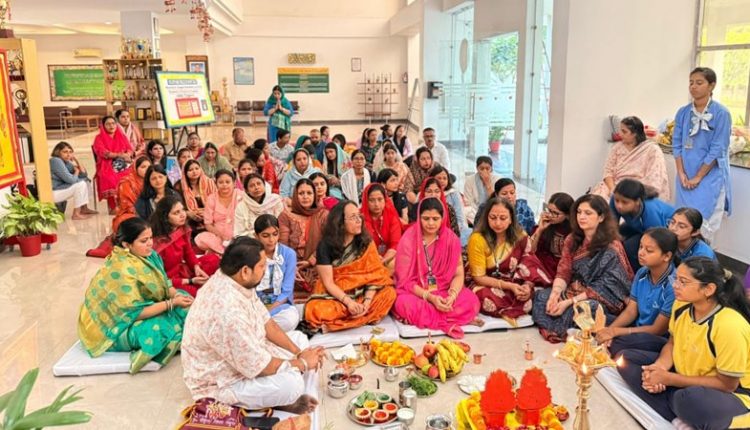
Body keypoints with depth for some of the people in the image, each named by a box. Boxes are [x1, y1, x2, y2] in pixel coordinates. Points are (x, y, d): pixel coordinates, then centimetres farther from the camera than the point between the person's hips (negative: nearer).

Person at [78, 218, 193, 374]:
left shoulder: (148, 255, -7)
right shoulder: (121, 270, -31)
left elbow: (163, 284, 3)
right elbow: (135, 313, -30)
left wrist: (176, 294, -18)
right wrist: (171, 303, -27)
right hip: (112, 326, -8)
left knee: (185, 308, -3)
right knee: (163, 329, -31)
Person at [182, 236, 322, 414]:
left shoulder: (236, 282, -8)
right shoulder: (227, 312, -37)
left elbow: (266, 322, 5)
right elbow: (259, 367, -29)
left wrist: (299, 352, -4)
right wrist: (303, 363, -13)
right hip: (220, 383, -10)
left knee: (299, 338, 11)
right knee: (291, 383, -29)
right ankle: (277, 400, 3)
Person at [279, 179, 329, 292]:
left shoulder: (323, 215, 8)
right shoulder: (286, 215, 8)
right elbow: (283, 245, -2)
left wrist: (311, 261, -13)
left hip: (316, 267, 0)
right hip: (293, 266, 0)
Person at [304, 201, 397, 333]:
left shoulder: (366, 241, -3)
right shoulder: (325, 246, -10)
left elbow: (374, 275, -7)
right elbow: (328, 283, -12)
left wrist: (367, 301, -22)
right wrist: (349, 302, -26)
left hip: (361, 294, 4)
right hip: (334, 295, -3)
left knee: (389, 293, -25)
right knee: (315, 310, -34)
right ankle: (367, 318, -25)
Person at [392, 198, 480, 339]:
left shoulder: (451, 239, -3)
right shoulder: (408, 239, -12)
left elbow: (458, 274, -2)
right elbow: (405, 280, -12)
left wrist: (452, 296, -23)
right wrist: (430, 298, -24)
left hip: (443, 291, 3)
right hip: (415, 292, -2)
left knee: (472, 300, -24)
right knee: (404, 303, -37)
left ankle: (422, 316, -23)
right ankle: (447, 321, -24)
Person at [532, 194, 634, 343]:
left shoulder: (612, 247, -17)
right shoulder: (572, 240, 3)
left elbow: (605, 288, -20)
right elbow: (563, 272, -1)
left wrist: (570, 302, -26)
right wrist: (555, 293, -22)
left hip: (605, 299, -6)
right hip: (576, 290, 6)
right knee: (541, 297, -17)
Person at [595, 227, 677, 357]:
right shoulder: (641, 273, -1)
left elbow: (658, 329, -18)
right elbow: (631, 311, 2)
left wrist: (616, 331, -19)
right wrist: (610, 329, -18)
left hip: (662, 339, -7)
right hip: (639, 329, 7)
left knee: (614, 343, -31)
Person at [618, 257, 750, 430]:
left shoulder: (729, 326, -31)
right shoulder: (681, 304, -10)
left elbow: (727, 384, -23)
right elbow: (673, 342, 6)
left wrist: (667, 378, -23)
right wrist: (660, 367, -16)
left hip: (731, 394, -7)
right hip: (686, 374, 7)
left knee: (690, 398, -40)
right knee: (627, 358, -5)